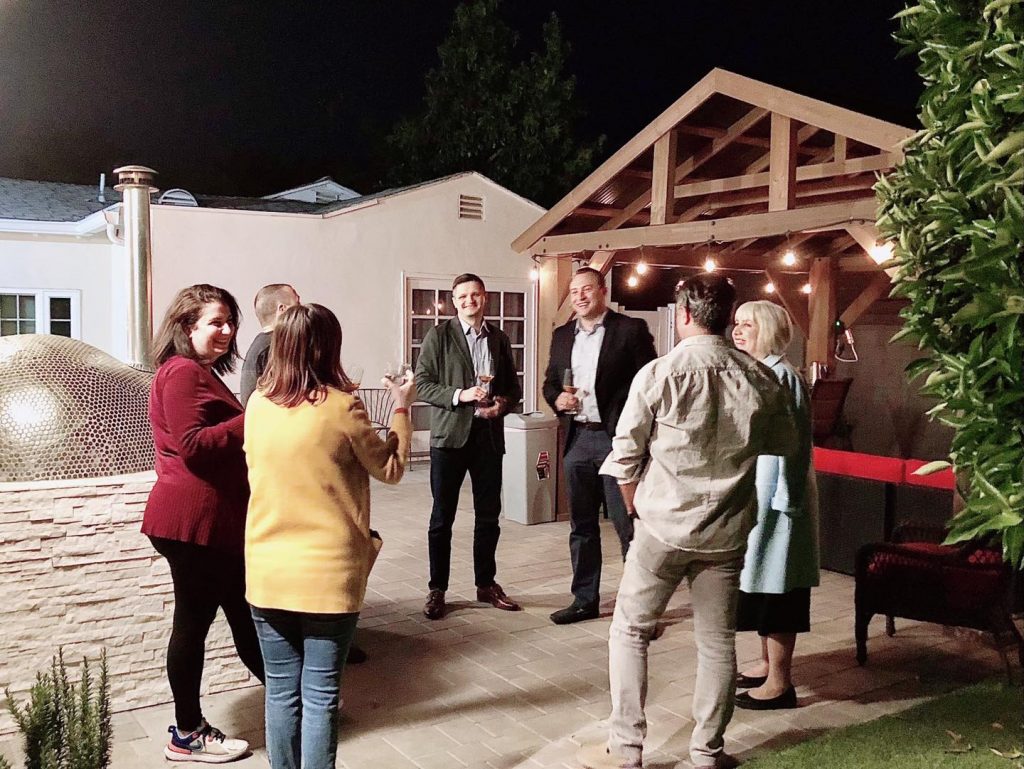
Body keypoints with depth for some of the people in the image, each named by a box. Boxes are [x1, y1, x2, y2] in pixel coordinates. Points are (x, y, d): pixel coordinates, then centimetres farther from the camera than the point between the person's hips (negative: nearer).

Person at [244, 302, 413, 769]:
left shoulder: (257, 404, -1)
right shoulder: (341, 406, -13)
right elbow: (390, 470, 0)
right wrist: (401, 409, 12)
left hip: (267, 572, 4)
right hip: (328, 573, -4)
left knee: (281, 690, 14)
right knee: (319, 695, 5)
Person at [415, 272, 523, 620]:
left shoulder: (499, 339, 11)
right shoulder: (439, 335, -1)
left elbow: (513, 386, 16)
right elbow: (422, 383, -6)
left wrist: (503, 403, -6)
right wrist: (459, 395, -18)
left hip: (488, 435, 4)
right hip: (450, 435, -3)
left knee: (488, 516, 11)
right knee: (442, 517, 4)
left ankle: (486, 584, 25)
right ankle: (436, 589, 15)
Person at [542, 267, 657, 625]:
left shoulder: (631, 329, -4)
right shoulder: (562, 335, 12)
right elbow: (550, 382, 19)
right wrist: (557, 400, -4)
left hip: (618, 438, -5)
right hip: (578, 438, 6)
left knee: (628, 525, -2)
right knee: (581, 525, 13)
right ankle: (584, 599, 24)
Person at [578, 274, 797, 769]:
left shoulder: (658, 374, -13)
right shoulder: (759, 379, -4)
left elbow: (624, 455, -7)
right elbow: (784, 445, 11)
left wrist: (635, 506, 9)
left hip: (663, 525, -3)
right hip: (727, 532, 3)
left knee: (630, 632, 11)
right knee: (717, 642, 13)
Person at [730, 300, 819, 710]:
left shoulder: (781, 376, -17)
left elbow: (792, 444, -19)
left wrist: (787, 499, -20)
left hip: (774, 497, -10)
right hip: (751, 495, 10)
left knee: (774, 585, -2)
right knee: (759, 582, 17)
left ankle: (779, 682, 7)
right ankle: (768, 664, 30)